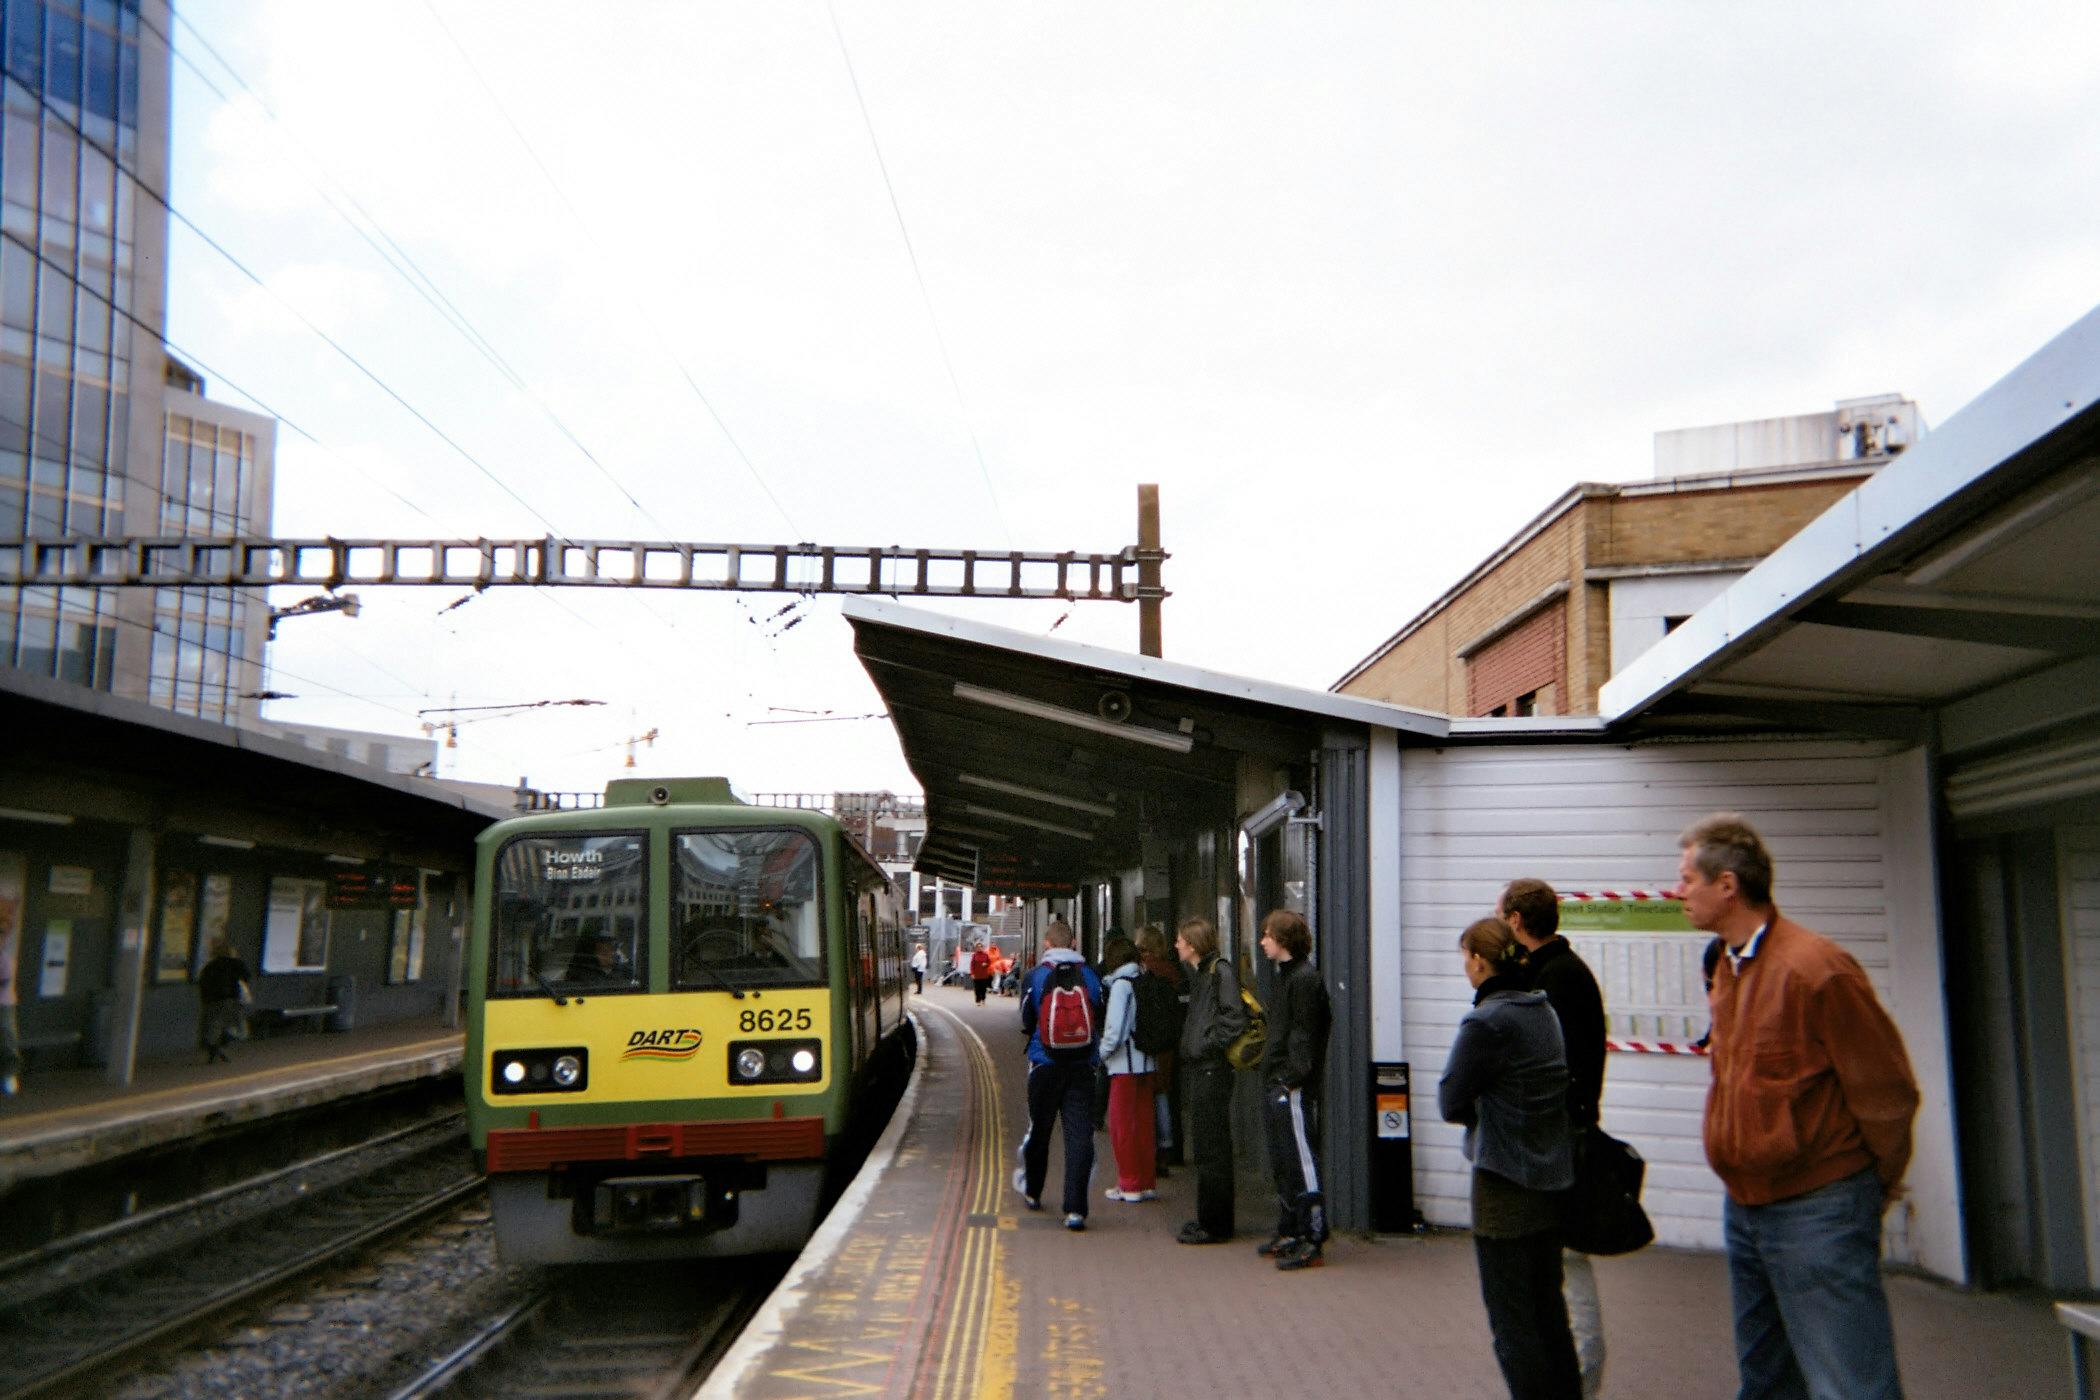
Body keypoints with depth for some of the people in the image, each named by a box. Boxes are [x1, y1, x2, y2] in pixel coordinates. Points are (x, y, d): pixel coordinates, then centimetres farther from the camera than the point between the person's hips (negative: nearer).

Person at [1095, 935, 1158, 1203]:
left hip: (1125, 1063, -7)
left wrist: (1102, 1051, -4)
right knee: (1143, 1122, 13)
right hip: (1146, 1062, 7)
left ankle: (1129, 1185, 5)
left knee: (1122, 1124, 2)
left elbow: (1115, 1027, -17)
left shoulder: (1121, 984, -13)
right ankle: (1148, 1183, 18)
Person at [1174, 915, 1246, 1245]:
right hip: (1200, 1069, 10)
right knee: (1204, 1145, 15)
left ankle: (1215, 1224, 0)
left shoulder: (1221, 971, -13)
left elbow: (1235, 1018, -21)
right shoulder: (1198, 973, 16)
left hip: (1212, 1070, -10)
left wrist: (1210, 1045, -17)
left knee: (1212, 1147, -5)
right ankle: (1209, 1218, 23)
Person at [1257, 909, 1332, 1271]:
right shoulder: (1287, 975, 18)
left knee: (1300, 1161, -8)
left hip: (1293, 1087, -10)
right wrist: (1272, 1074, 16)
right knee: (1282, 1163, 15)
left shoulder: (1305, 978, -13)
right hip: (1276, 1085, 10)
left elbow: (1304, 1034, -18)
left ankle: (1311, 1240, -4)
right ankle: (1289, 1231, 24)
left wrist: (1293, 1078, -20)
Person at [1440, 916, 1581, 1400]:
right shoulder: (1544, 1011, 6)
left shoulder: (1486, 1022, -18)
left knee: (1510, 1314, 3)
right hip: (1552, 1176, 8)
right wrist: (1494, 1109, 3)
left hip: (1504, 1182, -8)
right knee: (1548, 1305, 18)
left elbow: (1450, 1102, -13)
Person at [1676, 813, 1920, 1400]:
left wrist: (1876, 1183, -1)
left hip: (1817, 1213, -9)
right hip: (1744, 1210, 9)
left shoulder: (1814, 967, -19)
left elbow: (1887, 1089, -14)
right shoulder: (1727, 968, 9)